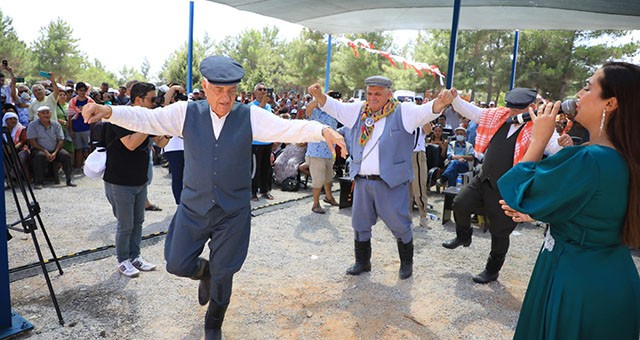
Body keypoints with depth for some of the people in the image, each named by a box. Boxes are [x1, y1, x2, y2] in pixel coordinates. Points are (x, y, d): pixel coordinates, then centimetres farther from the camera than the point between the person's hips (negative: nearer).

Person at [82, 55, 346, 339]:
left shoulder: (250, 116, -9)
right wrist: (108, 111, -27)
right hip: (193, 208, 2)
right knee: (177, 264, 9)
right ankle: (204, 271, 47)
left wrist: (322, 130, -35)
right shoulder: (186, 112, -5)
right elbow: (145, 119, -10)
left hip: (233, 212, -1)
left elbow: (289, 129, -18)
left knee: (222, 275, 11)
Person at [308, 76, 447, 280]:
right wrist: (319, 96, -8)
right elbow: (334, 107, 10)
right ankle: (362, 262, 33)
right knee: (360, 224, 15)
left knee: (399, 224, 5)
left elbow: (426, 112, -16)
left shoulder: (403, 112, -3)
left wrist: (440, 102, -37)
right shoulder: (358, 111, 9)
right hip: (362, 180, 5)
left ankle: (407, 263, 28)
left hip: (392, 182, -4)